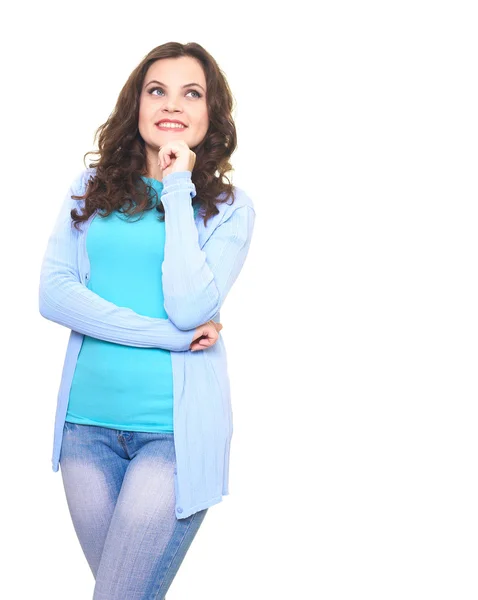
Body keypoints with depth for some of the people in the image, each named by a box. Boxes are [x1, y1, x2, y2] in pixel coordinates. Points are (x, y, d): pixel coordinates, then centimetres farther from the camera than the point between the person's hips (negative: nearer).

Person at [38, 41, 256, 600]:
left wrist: (178, 187, -11)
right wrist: (166, 336, -13)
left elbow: (189, 308, -15)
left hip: (176, 429, -3)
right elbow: (53, 294, -5)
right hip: (87, 422, 3)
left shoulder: (228, 206, 1)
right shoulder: (91, 189, 7)